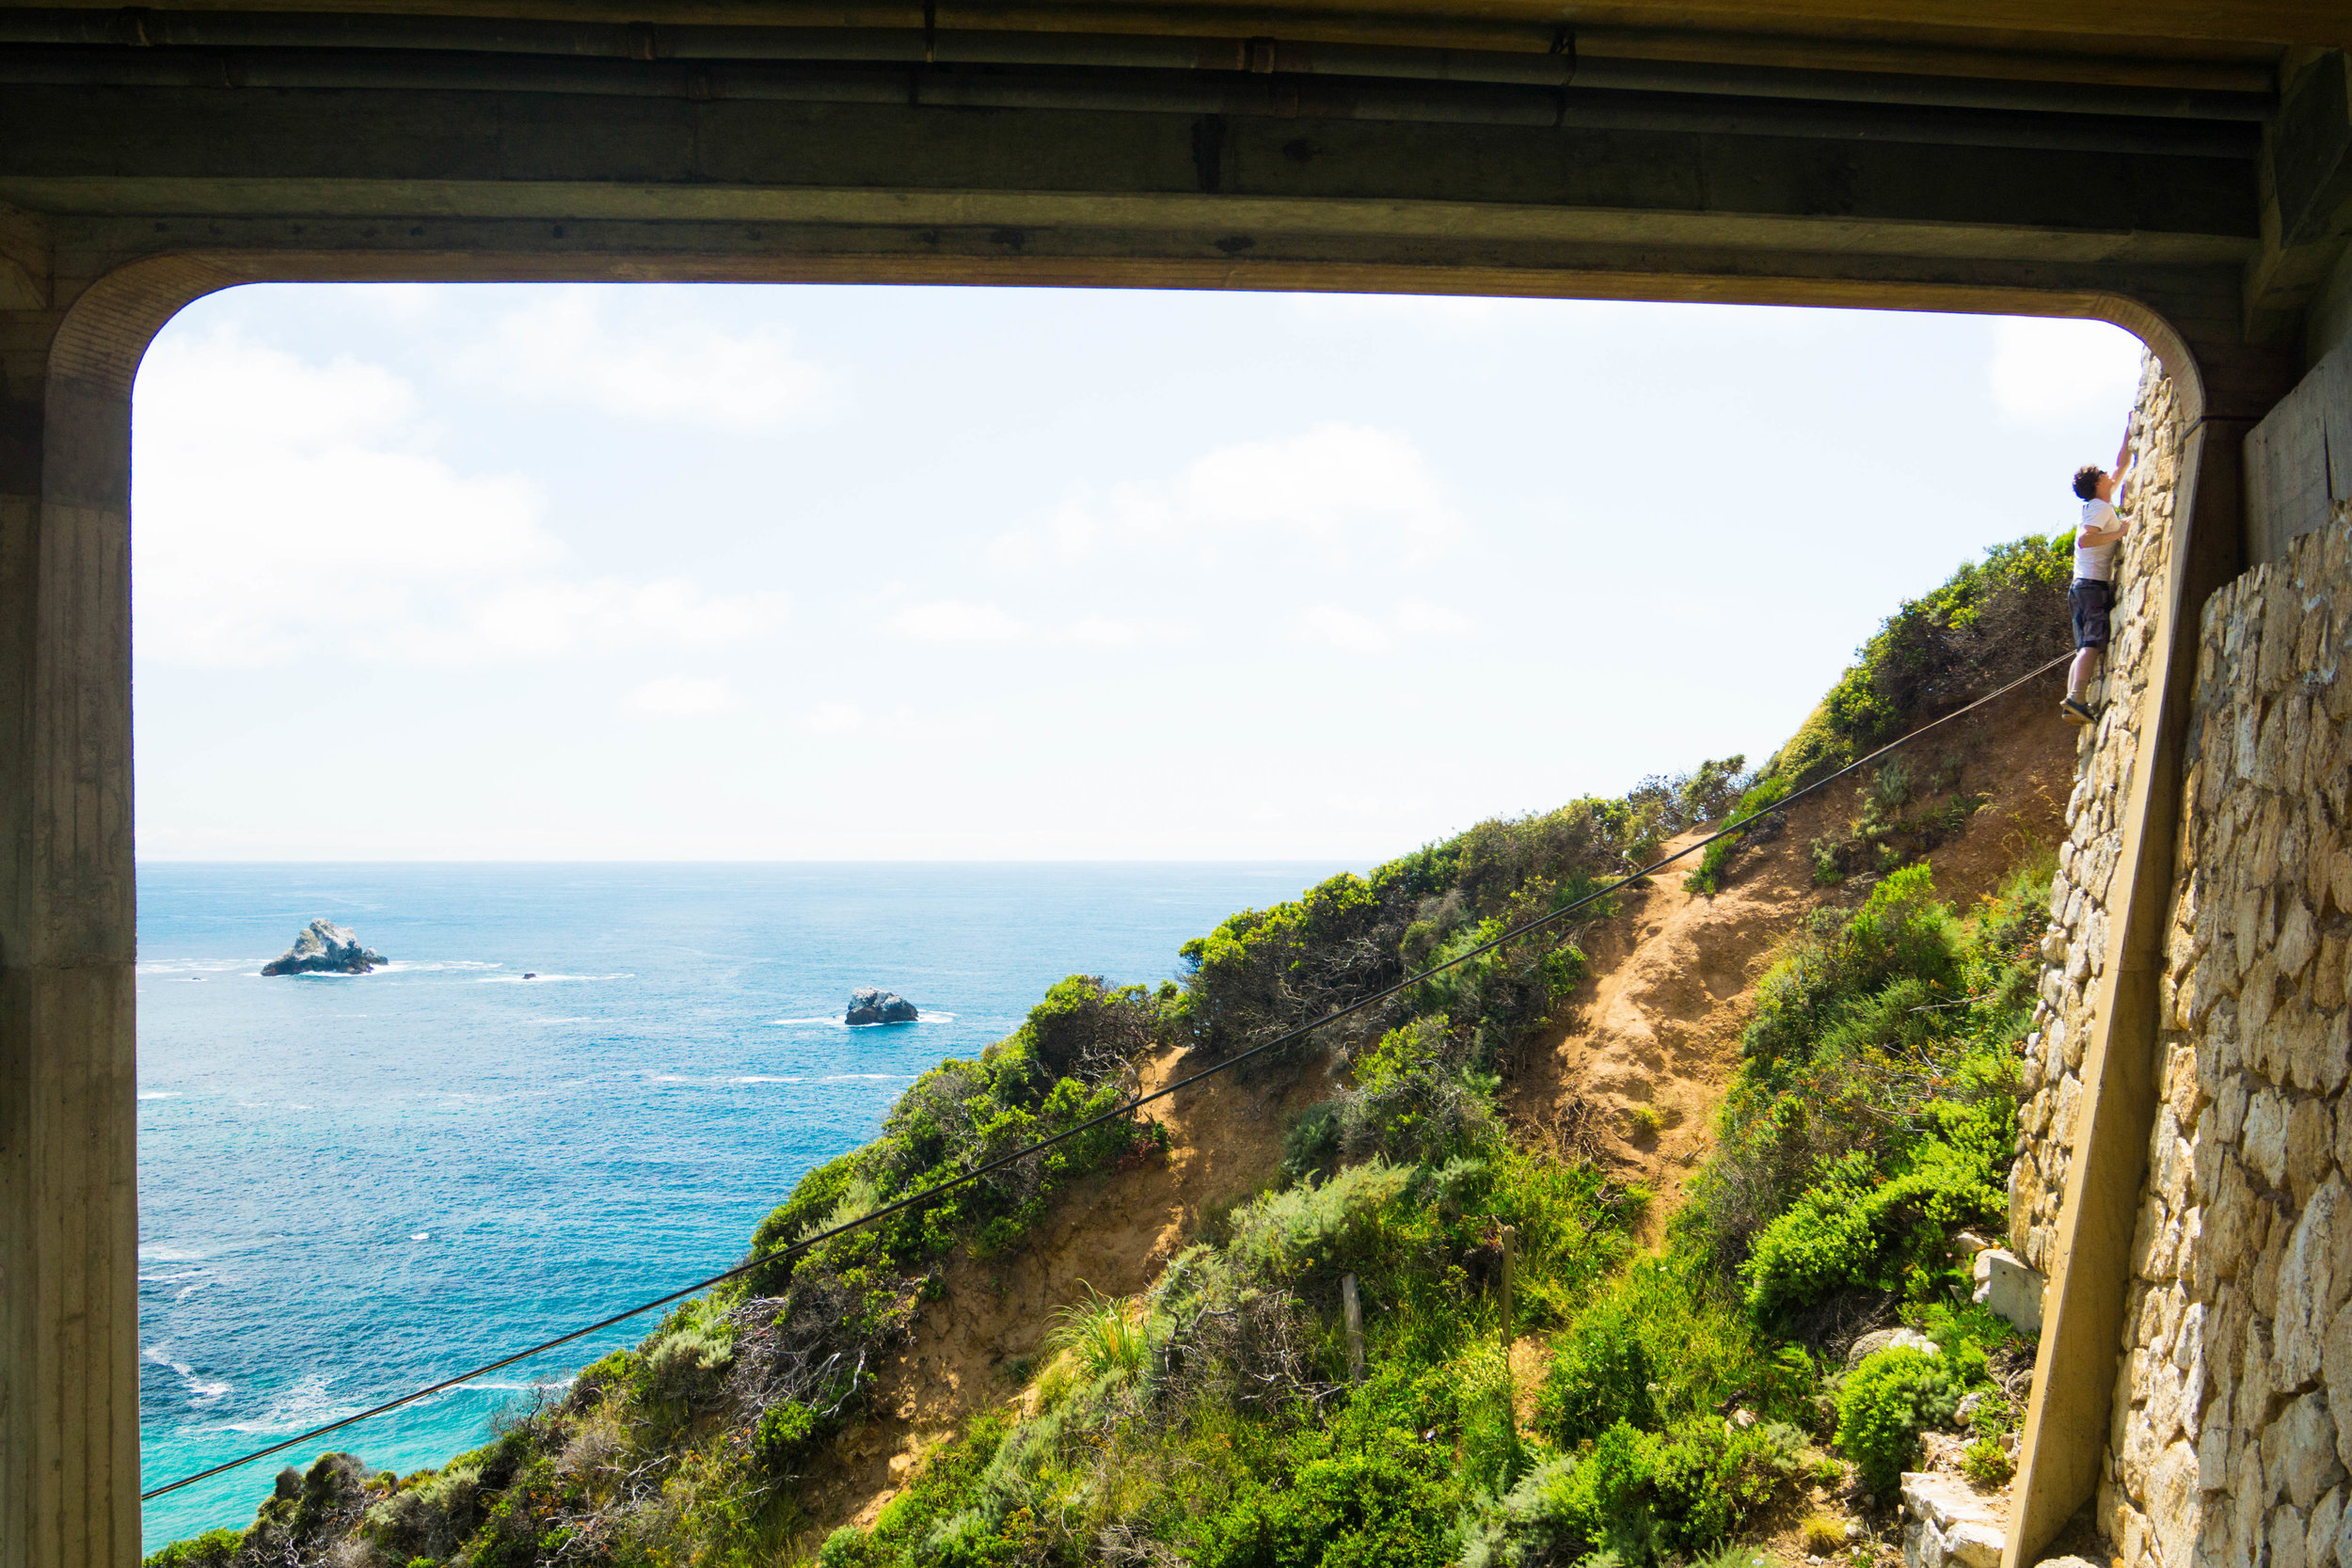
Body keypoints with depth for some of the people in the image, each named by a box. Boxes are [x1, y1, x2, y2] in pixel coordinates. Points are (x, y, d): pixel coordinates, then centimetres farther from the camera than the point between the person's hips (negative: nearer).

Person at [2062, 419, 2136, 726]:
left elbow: (2122, 467, 34)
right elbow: (2084, 539, -20)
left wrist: (2129, 433, 35)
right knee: (2093, 643, -20)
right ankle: (2077, 699, -33)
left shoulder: (2099, 506, 23)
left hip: (2081, 586, 10)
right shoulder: (2102, 507, -3)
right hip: (2095, 585, -10)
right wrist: (2120, 532, -16)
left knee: (2085, 648, 3)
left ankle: (2073, 703, -7)